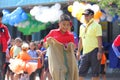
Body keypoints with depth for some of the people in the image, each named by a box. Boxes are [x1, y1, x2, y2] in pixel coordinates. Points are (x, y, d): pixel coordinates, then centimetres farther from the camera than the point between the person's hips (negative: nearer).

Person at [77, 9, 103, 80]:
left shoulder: (96, 25, -3)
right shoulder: (82, 26, 16)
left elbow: (99, 39, -9)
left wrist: (100, 51, -17)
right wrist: (78, 51, 16)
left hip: (94, 51, -6)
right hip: (85, 52, 6)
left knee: (95, 73, -2)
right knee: (81, 72, 4)